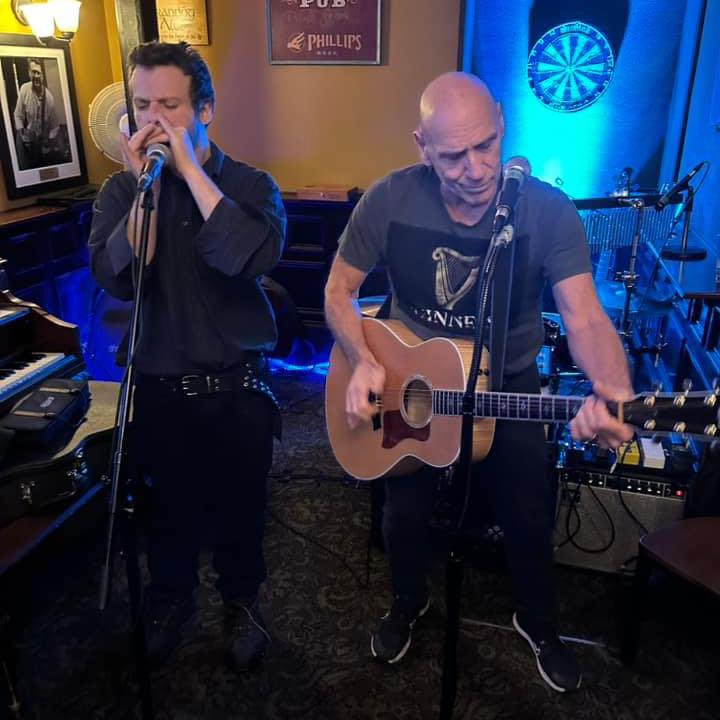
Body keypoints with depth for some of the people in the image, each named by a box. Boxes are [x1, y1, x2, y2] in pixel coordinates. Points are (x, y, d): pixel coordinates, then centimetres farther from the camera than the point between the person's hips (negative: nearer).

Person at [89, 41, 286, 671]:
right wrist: (147, 186, -21)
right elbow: (116, 278, -16)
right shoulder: (120, 190, 0)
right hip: (158, 386, 2)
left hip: (237, 384, -1)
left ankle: (241, 600, 41)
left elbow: (252, 259, -28)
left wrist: (190, 168, -24)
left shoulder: (251, 185, -6)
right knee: (169, 505, 19)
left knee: (239, 505, 15)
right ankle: (171, 596, 45)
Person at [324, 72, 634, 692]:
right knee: (405, 512, 10)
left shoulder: (549, 212, -20)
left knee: (530, 519, 10)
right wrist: (364, 363, -24)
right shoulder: (389, 201, -17)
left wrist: (615, 392, -47)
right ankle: (408, 604, 45)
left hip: (508, 383, 0)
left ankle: (539, 625, 43)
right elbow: (339, 290, -7)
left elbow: (584, 315, -27)